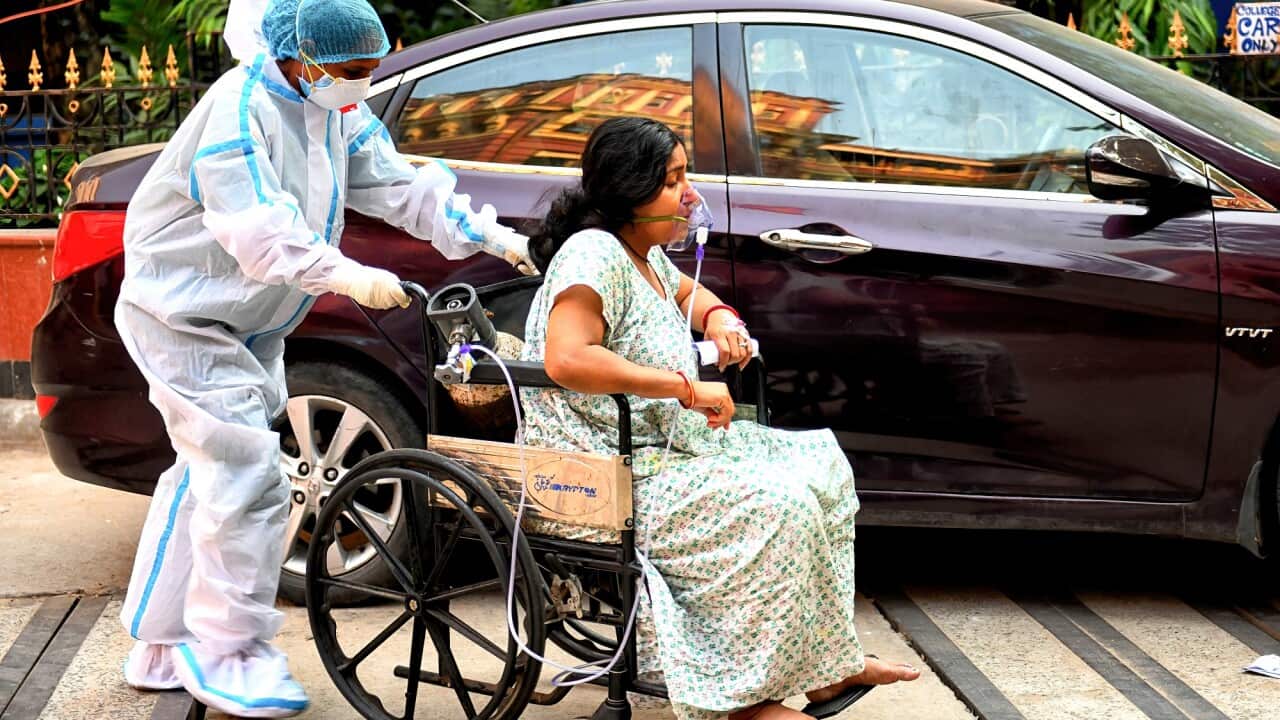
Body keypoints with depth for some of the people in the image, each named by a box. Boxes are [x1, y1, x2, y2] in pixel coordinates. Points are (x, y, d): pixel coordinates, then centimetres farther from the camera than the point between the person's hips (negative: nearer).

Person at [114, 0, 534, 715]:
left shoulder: (340, 111, 3)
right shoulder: (241, 107, -24)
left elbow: (400, 185, 2)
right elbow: (258, 228, -36)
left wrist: (494, 237, -6)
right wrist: (347, 275, -48)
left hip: (249, 325, 9)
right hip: (184, 312, -9)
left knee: (207, 477, 14)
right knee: (250, 480, -14)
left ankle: (162, 650, 25)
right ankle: (228, 655, -3)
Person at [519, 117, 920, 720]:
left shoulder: (647, 256, 12)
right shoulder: (593, 254, -18)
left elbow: (690, 293, 34)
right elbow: (566, 359, -34)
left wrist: (722, 320, 8)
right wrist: (688, 387, -30)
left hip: (667, 445, 11)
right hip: (609, 480, -11)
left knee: (820, 465, 8)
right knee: (779, 507, -24)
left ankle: (826, 664, 8)